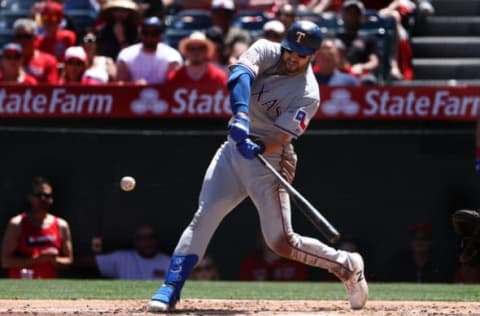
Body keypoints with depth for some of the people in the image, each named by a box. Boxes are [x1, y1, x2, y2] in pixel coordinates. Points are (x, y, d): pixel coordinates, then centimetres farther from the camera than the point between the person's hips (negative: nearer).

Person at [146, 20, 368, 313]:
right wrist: (241, 116, -39)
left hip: (269, 158, -4)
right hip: (234, 147, 4)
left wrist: (257, 148, -39)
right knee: (204, 217, -7)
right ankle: (171, 289, -7)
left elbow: (281, 138, -19)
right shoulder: (265, 51, -2)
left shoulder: (308, 94, -13)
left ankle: (347, 265, 13)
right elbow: (240, 75, -22)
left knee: (281, 241, -7)